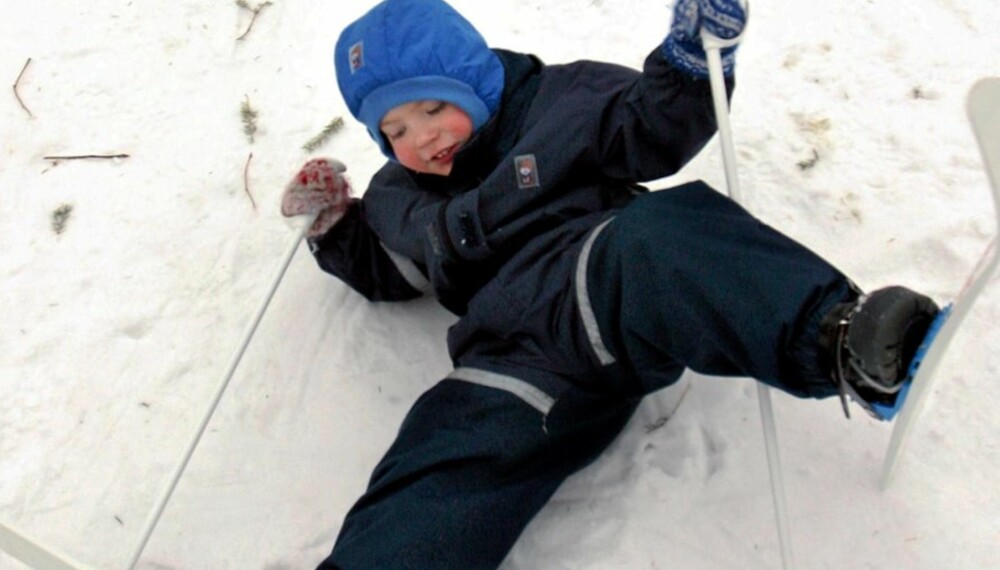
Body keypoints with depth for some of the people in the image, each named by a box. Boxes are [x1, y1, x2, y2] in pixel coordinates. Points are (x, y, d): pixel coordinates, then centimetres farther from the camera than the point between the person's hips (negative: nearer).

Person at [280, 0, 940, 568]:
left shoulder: (557, 99, 17)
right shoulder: (398, 200, 28)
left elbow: (651, 133, 10)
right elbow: (382, 274, 42)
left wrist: (687, 62, -8)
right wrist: (334, 225, 25)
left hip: (608, 284, -2)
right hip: (524, 360, 3)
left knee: (667, 238, -40)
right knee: (420, 510, -22)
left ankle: (842, 342, -58)